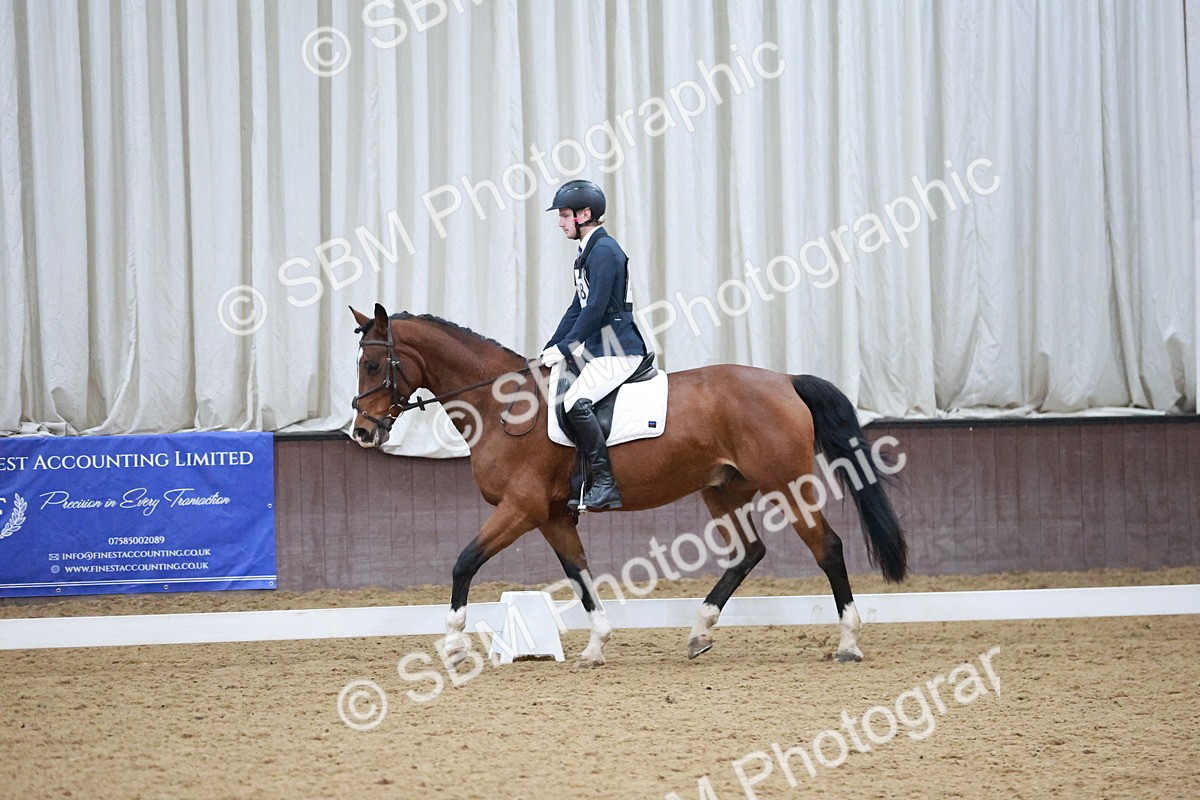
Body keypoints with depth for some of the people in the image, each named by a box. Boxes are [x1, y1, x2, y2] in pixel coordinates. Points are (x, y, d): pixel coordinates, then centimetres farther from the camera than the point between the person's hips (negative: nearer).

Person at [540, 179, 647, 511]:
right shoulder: (590, 251, 18)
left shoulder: (604, 251, -14)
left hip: (618, 350, -12)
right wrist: (550, 349, 15)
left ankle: (605, 484, -25)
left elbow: (595, 309, -20)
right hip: (599, 349, 12)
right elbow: (579, 307, 22)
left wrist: (565, 349, -14)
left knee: (575, 402, -27)